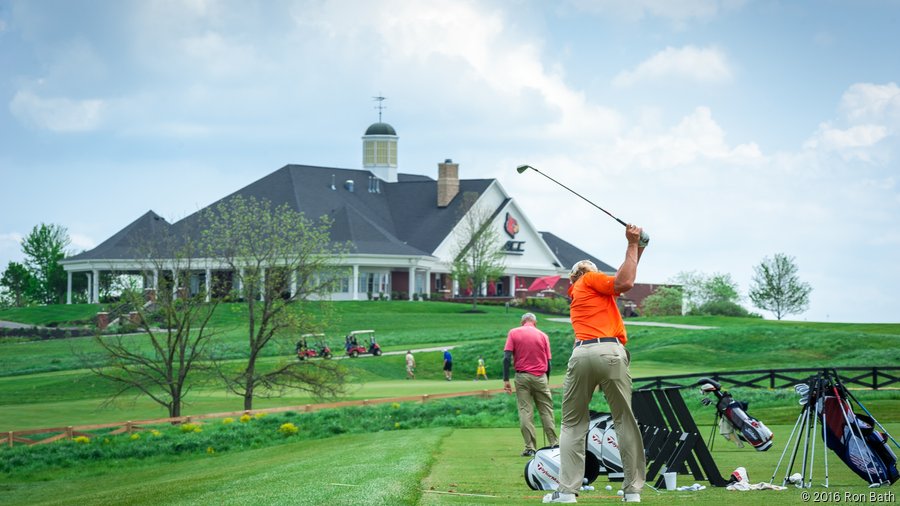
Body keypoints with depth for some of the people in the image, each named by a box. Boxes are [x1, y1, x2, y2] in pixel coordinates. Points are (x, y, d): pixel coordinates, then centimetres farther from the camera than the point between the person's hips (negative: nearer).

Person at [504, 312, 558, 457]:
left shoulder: (513, 333, 3)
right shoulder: (543, 335, 7)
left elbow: (507, 357, -7)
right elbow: (548, 362, 6)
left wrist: (506, 380, -6)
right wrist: (546, 382, 17)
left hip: (522, 376, -1)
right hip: (540, 376, 1)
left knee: (525, 411, 0)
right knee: (546, 411, 7)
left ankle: (530, 448, -4)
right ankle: (554, 444, 5)